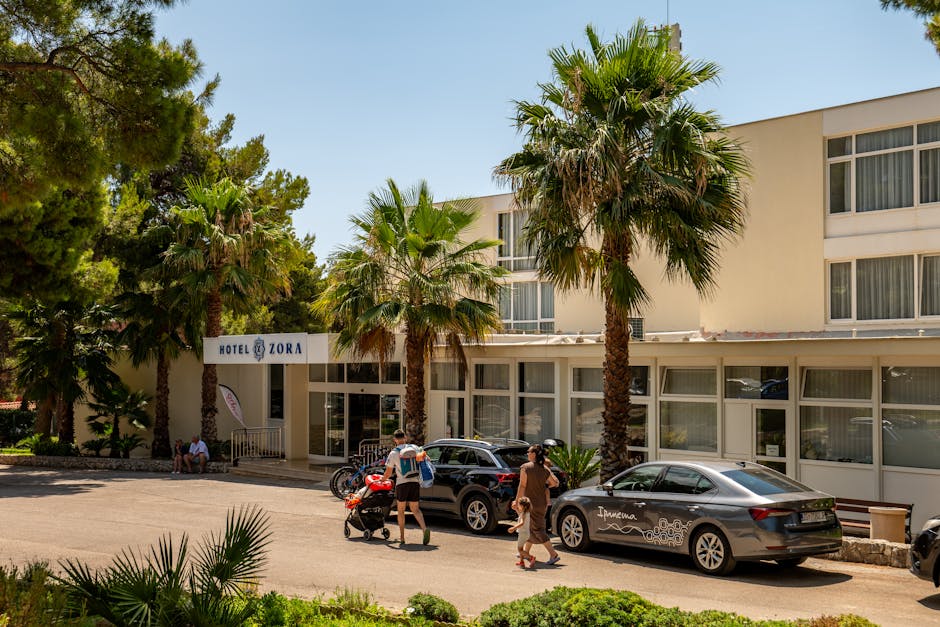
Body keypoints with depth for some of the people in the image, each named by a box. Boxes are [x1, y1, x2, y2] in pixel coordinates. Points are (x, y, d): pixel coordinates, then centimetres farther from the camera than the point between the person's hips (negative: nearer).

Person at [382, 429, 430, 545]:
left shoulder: (393, 453, -4)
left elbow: (388, 473, -1)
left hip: (402, 483, -3)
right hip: (415, 483, 3)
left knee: (401, 511, 12)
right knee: (415, 509, 10)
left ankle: (402, 537, 12)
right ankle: (424, 528, -15)